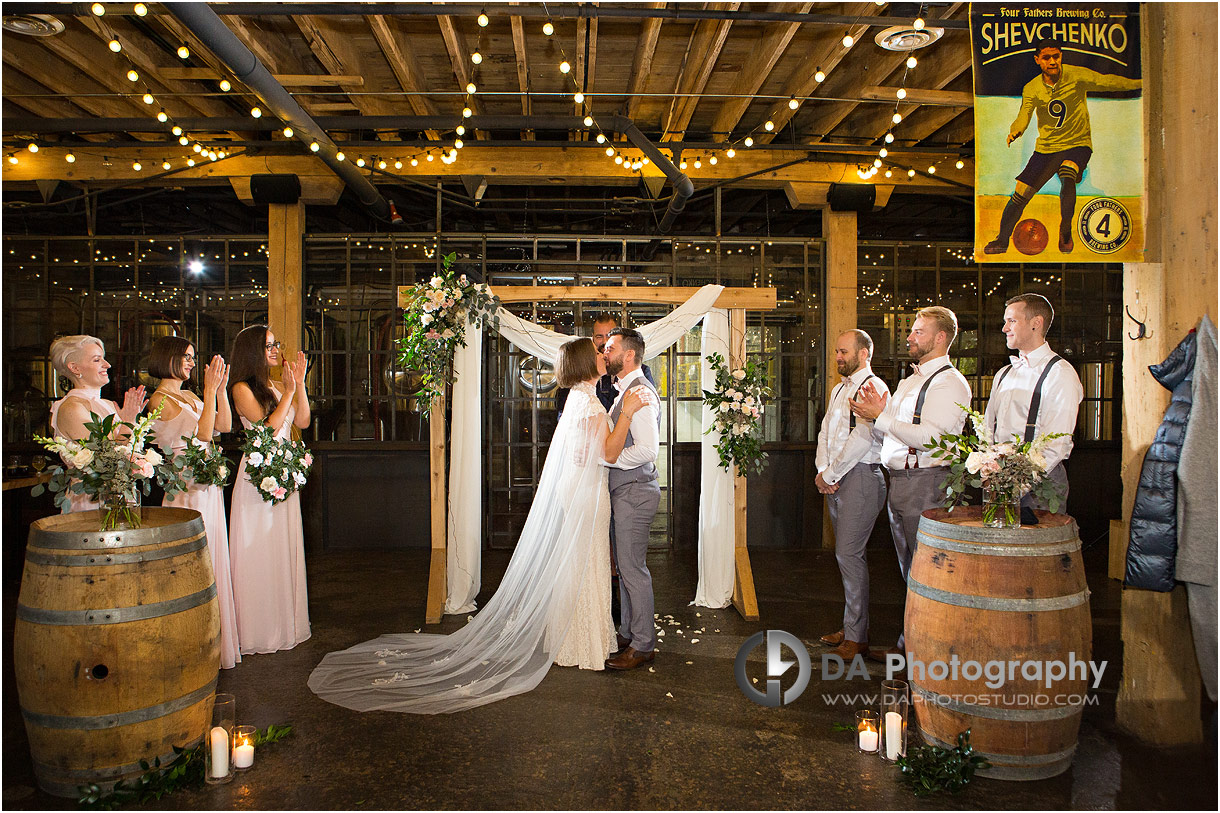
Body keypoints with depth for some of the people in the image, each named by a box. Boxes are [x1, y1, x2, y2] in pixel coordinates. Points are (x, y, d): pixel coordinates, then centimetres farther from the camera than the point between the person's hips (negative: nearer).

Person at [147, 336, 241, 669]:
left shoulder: (189, 396, 15)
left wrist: (221, 389, 2)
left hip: (208, 486, 9)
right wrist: (210, 390, -19)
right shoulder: (160, 400, -11)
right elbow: (202, 433, -19)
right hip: (187, 488, -9)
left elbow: (224, 425, 9)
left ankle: (218, 638, 25)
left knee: (213, 557, 13)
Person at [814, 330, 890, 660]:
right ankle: (852, 626, 22)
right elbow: (825, 432, 15)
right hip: (834, 478, 8)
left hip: (861, 476, -8)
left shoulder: (874, 388, -10)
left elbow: (862, 439, -18)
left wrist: (830, 475, -12)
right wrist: (823, 471, -1)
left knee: (849, 554, -9)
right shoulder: (839, 389, 19)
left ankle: (857, 637, 0)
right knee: (846, 554, 12)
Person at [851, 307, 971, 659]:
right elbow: (891, 436, 21)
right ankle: (909, 643, 28)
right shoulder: (910, 381, 20)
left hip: (926, 483, -9)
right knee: (910, 571, 16)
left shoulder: (949, 383, -10)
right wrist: (878, 409, 3)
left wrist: (881, 417, -20)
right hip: (899, 481, 9)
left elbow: (931, 437, -23)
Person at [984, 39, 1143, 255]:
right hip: (1046, 148, 3)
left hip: (1077, 144, -3)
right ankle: (1002, 240, 19)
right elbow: (1024, 116, -13)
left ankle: (1065, 229, -8)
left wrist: (1137, 83, -31)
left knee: (1067, 178, -31)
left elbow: (1104, 81, -18)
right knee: (1021, 193, -2)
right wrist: (1014, 131, -34)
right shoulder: (1032, 89, -3)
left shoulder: (1075, 75, -9)